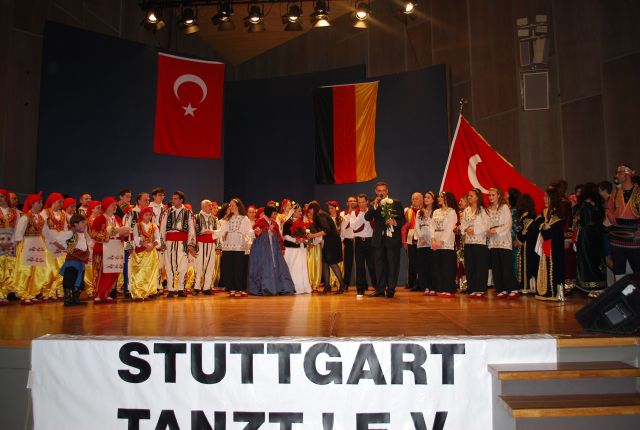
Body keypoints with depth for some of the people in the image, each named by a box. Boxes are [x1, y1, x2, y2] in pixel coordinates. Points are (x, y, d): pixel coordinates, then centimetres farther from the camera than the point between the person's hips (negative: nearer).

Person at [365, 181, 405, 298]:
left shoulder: (396, 203, 4)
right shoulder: (373, 204, 9)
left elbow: (402, 219, 3)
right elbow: (367, 217, -7)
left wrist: (396, 222, -17)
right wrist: (375, 206, -18)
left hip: (393, 238, -2)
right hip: (379, 239, 2)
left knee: (393, 265, -1)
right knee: (379, 265, 7)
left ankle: (391, 290, 5)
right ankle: (380, 290, 13)